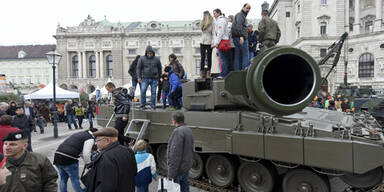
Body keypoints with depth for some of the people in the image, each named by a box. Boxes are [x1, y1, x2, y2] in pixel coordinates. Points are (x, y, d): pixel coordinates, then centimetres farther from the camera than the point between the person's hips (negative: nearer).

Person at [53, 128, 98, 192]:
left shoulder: (78, 134, 22)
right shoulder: (90, 138, -4)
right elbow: (86, 153, -12)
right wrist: (87, 163, 5)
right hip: (68, 159, -8)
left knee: (63, 178, 22)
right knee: (75, 179, 11)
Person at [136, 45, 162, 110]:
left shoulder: (156, 59, 5)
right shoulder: (142, 58, 1)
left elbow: (159, 68, 15)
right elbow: (138, 68, 3)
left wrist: (159, 77, 17)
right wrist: (139, 77, -4)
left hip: (154, 79, 1)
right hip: (145, 78, -1)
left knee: (153, 92, 1)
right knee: (143, 91, -11)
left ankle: (153, 105, 11)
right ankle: (143, 104, 1)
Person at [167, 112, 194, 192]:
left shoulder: (178, 131, -21)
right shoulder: (188, 130, 7)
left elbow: (175, 154, -25)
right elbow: (191, 150, 14)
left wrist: (171, 173, -21)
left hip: (178, 168, -9)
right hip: (186, 167, 9)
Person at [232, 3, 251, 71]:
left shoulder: (243, 15, 28)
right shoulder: (240, 14, -4)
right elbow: (238, 25, -19)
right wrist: (241, 36, -28)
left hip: (236, 38, 10)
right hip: (241, 38, -10)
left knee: (237, 56, 6)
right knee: (245, 55, -11)